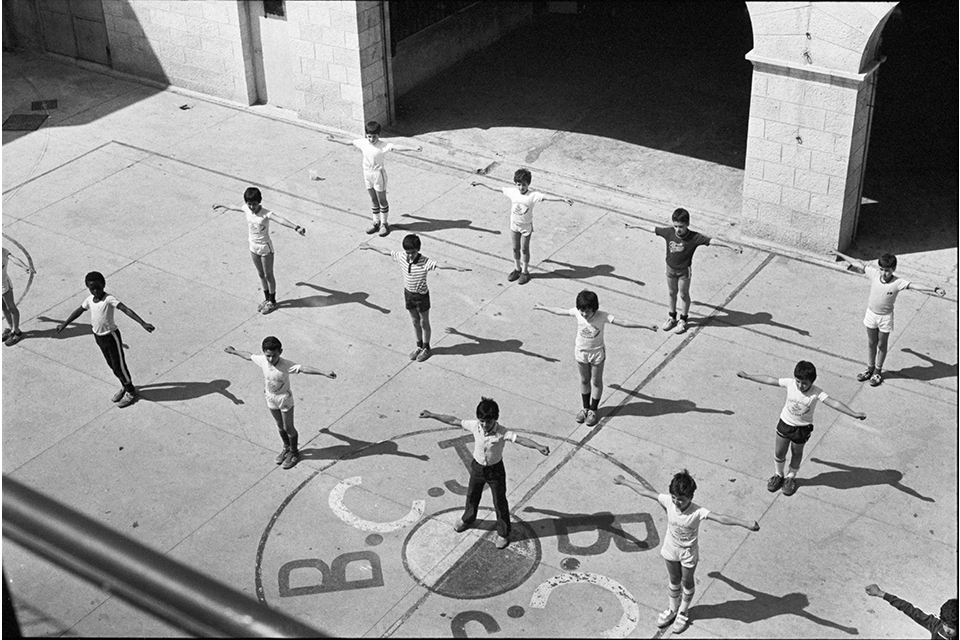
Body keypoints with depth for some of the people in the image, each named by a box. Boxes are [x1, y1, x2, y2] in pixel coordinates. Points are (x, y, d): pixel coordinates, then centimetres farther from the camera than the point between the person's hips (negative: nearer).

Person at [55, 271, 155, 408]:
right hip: (98, 336, 7)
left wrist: (143, 323, -46)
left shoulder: (109, 299, -24)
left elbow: (126, 309, -35)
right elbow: (79, 310, 16)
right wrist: (65, 324, 26)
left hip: (111, 336, -7)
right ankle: (125, 387, 37)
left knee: (119, 365, 3)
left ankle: (131, 392, 19)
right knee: (111, 365, 19)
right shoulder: (90, 299, -3)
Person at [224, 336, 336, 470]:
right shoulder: (262, 360, -19)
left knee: (288, 428, 11)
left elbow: (304, 368, -47)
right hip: (271, 399, 4)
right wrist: (234, 351, 20)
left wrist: (324, 373, -60)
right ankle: (286, 447, 47)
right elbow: (249, 356, 2)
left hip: (285, 399, -4)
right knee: (280, 426, 23)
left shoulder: (286, 365, -33)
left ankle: (294, 453, 34)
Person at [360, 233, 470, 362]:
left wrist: (457, 268, -58)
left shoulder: (424, 262, -28)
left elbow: (440, 265, -43)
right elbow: (386, 252, 2)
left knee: (424, 323, 14)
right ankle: (419, 346, 38)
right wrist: (370, 247, 14)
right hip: (408, 294, 5)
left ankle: (426, 349, 31)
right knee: (415, 322, 21)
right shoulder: (402, 256, -12)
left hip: (422, 295, -5)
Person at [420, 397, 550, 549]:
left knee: (500, 502, 11)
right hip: (477, 467, 4)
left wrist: (538, 447, -61)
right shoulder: (474, 426, -20)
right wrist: (431, 415, -6)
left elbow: (520, 439, -44)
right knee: (472, 496, 26)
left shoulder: (502, 432, -31)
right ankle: (467, 519, 55)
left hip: (495, 470, -4)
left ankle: (503, 533, 32)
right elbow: (453, 421, -10)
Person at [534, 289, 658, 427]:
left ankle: (593, 410, 30)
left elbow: (623, 323, -31)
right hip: (580, 352, 3)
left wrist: (646, 326, -37)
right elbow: (559, 311, -1)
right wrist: (542, 308, 11)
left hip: (597, 353, -3)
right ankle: (585, 408, 37)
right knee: (584, 381, 19)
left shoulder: (602, 316, -27)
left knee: (596, 382, 13)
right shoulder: (577, 312, -18)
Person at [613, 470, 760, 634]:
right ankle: (673, 609, 48)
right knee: (674, 581, 24)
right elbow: (644, 491, -15)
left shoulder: (697, 512, -34)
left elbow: (721, 518, -45)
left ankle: (683, 612, 45)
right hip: (671, 550, 3)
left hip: (688, 553, -3)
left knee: (687, 582, 20)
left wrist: (746, 524, -55)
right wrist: (624, 481, -5)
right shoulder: (668, 501, -24)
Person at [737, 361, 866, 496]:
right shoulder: (790, 383, -20)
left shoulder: (816, 393, -26)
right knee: (779, 453, 15)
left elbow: (834, 403, -33)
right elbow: (769, 380, -14)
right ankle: (778, 475, 43)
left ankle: (791, 477, 45)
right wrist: (747, 376, -9)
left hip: (802, 428, -2)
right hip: (785, 423, 2)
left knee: (796, 454, 19)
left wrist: (854, 414, -41)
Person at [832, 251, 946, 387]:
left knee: (881, 345, 15)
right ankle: (870, 368, 37)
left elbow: (915, 285, -36)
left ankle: (878, 371, 33)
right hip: (871, 314, 3)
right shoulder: (874, 273, -15)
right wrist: (840, 255, 2)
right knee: (871, 343, 19)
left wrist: (934, 289, -48)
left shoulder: (897, 283, -24)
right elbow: (858, 263, -6)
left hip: (885, 317, -3)